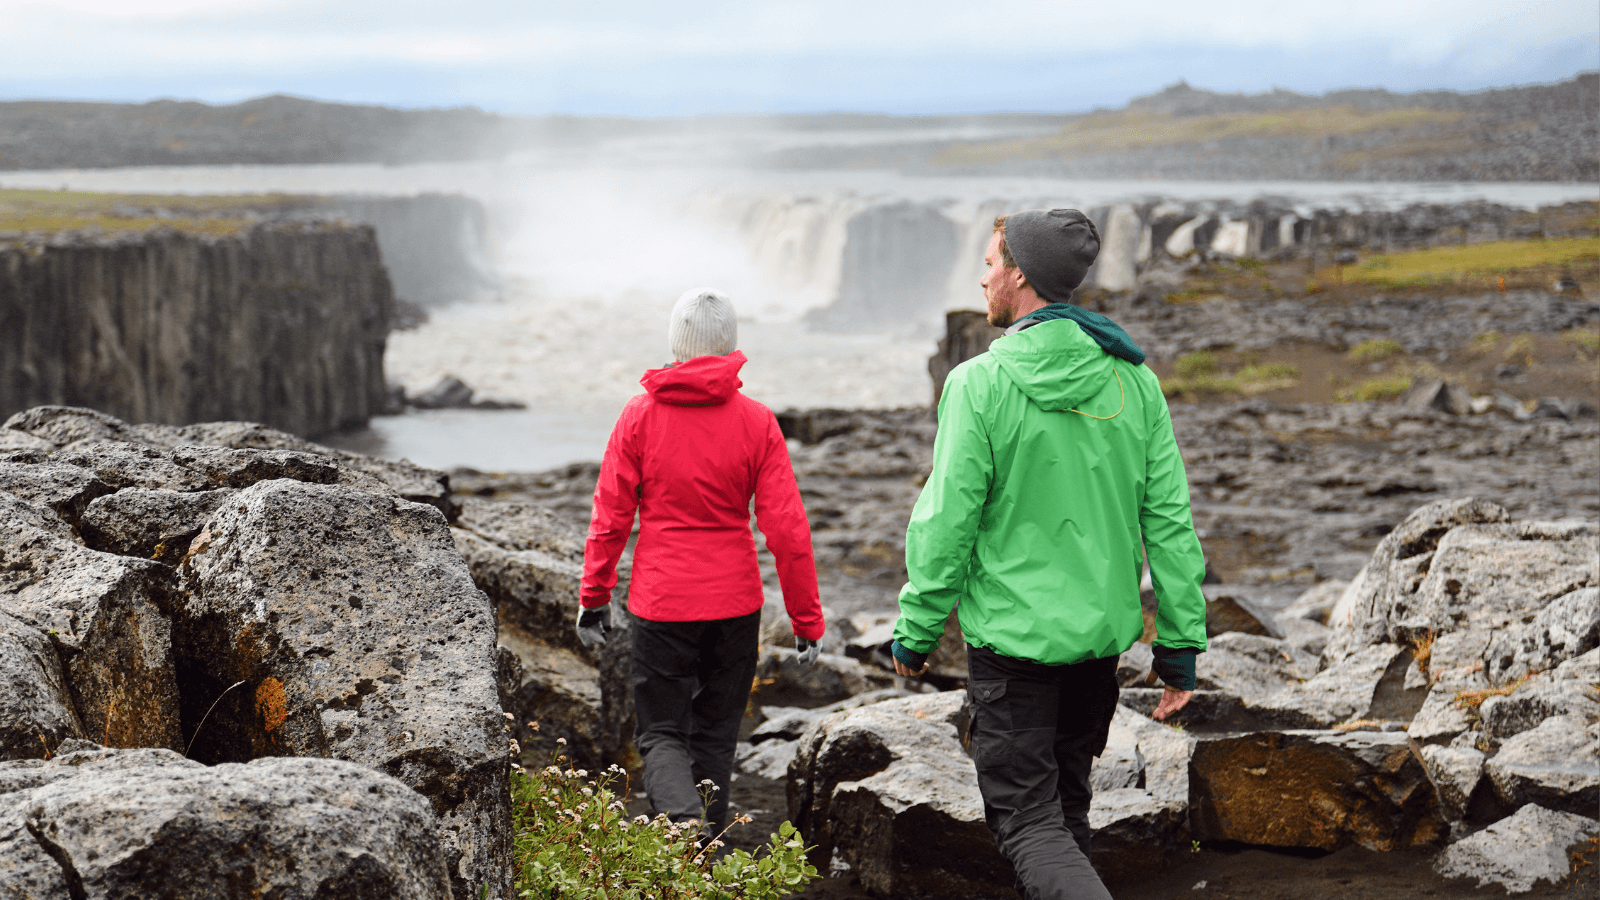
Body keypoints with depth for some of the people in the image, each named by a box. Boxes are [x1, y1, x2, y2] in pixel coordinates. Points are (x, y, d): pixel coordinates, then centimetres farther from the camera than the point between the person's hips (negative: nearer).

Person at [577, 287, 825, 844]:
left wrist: (593, 598, 9)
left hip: (660, 604, -1)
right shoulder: (756, 422, -5)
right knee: (714, 734, 17)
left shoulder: (640, 416, -6)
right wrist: (807, 621, 0)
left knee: (661, 733, 7)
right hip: (734, 604, 1)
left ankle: (685, 823, -20)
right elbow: (787, 529, -6)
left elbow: (610, 518, -3)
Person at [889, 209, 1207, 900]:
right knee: (1066, 804, 22)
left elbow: (947, 523, -13)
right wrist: (1181, 642, 6)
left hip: (1013, 635, -6)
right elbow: (1169, 519, 1)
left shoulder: (980, 384, -14)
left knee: (1027, 822, -2)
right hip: (1104, 632, 6)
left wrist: (916, 630, -1)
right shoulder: (1131, 378, 1)